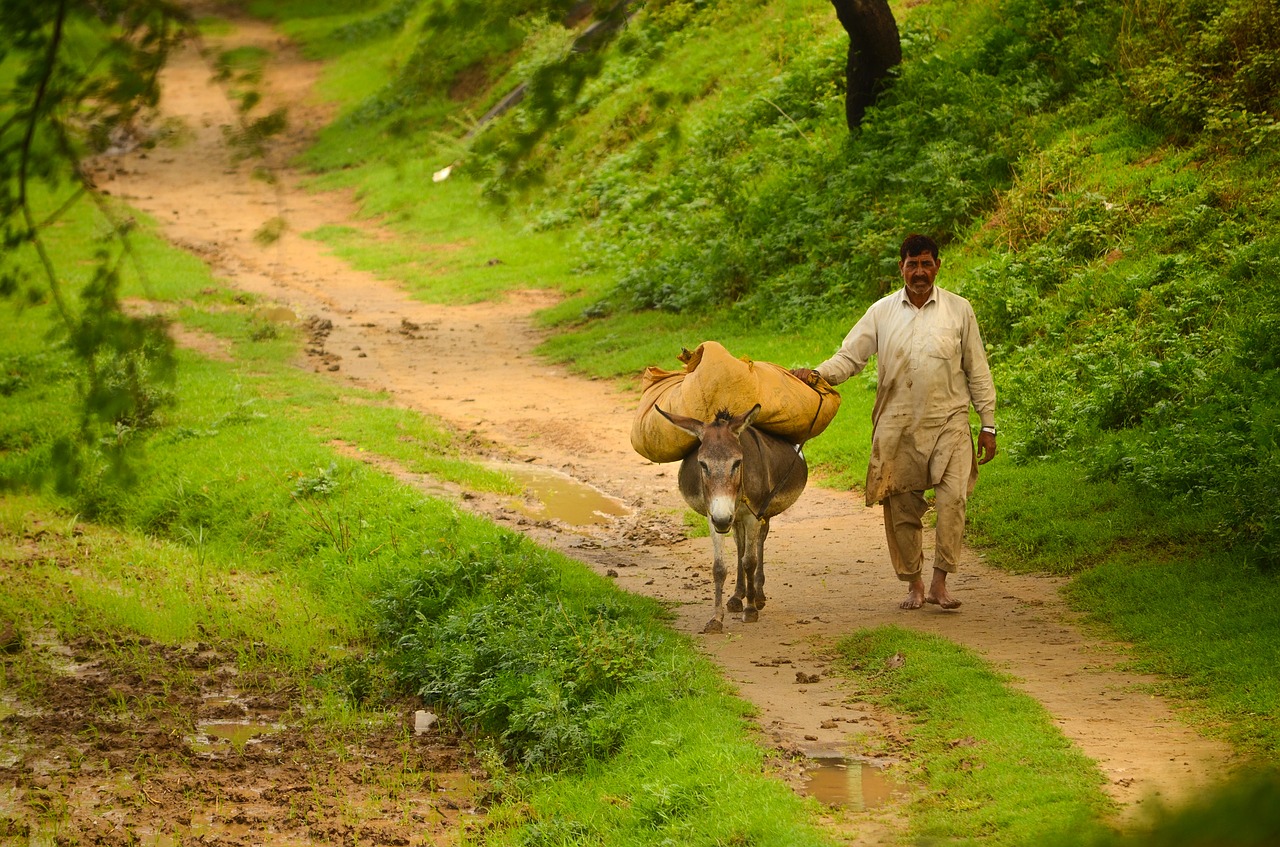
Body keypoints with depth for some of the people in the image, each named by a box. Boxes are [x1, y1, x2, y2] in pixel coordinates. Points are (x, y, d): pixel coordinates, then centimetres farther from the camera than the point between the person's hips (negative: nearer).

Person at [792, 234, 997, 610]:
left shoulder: (959, 310, 5)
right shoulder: (882, 312, 6)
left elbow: (977, 372, 9)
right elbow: (850, 356, 5)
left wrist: (988, 425, 6)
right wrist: (818, 374, -15)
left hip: (948, 423, -1)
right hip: (897, 427, 2)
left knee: (952, 498, -17)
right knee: (901, 507, 3)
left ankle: (939, 583, -11)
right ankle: (914, 584, 17)